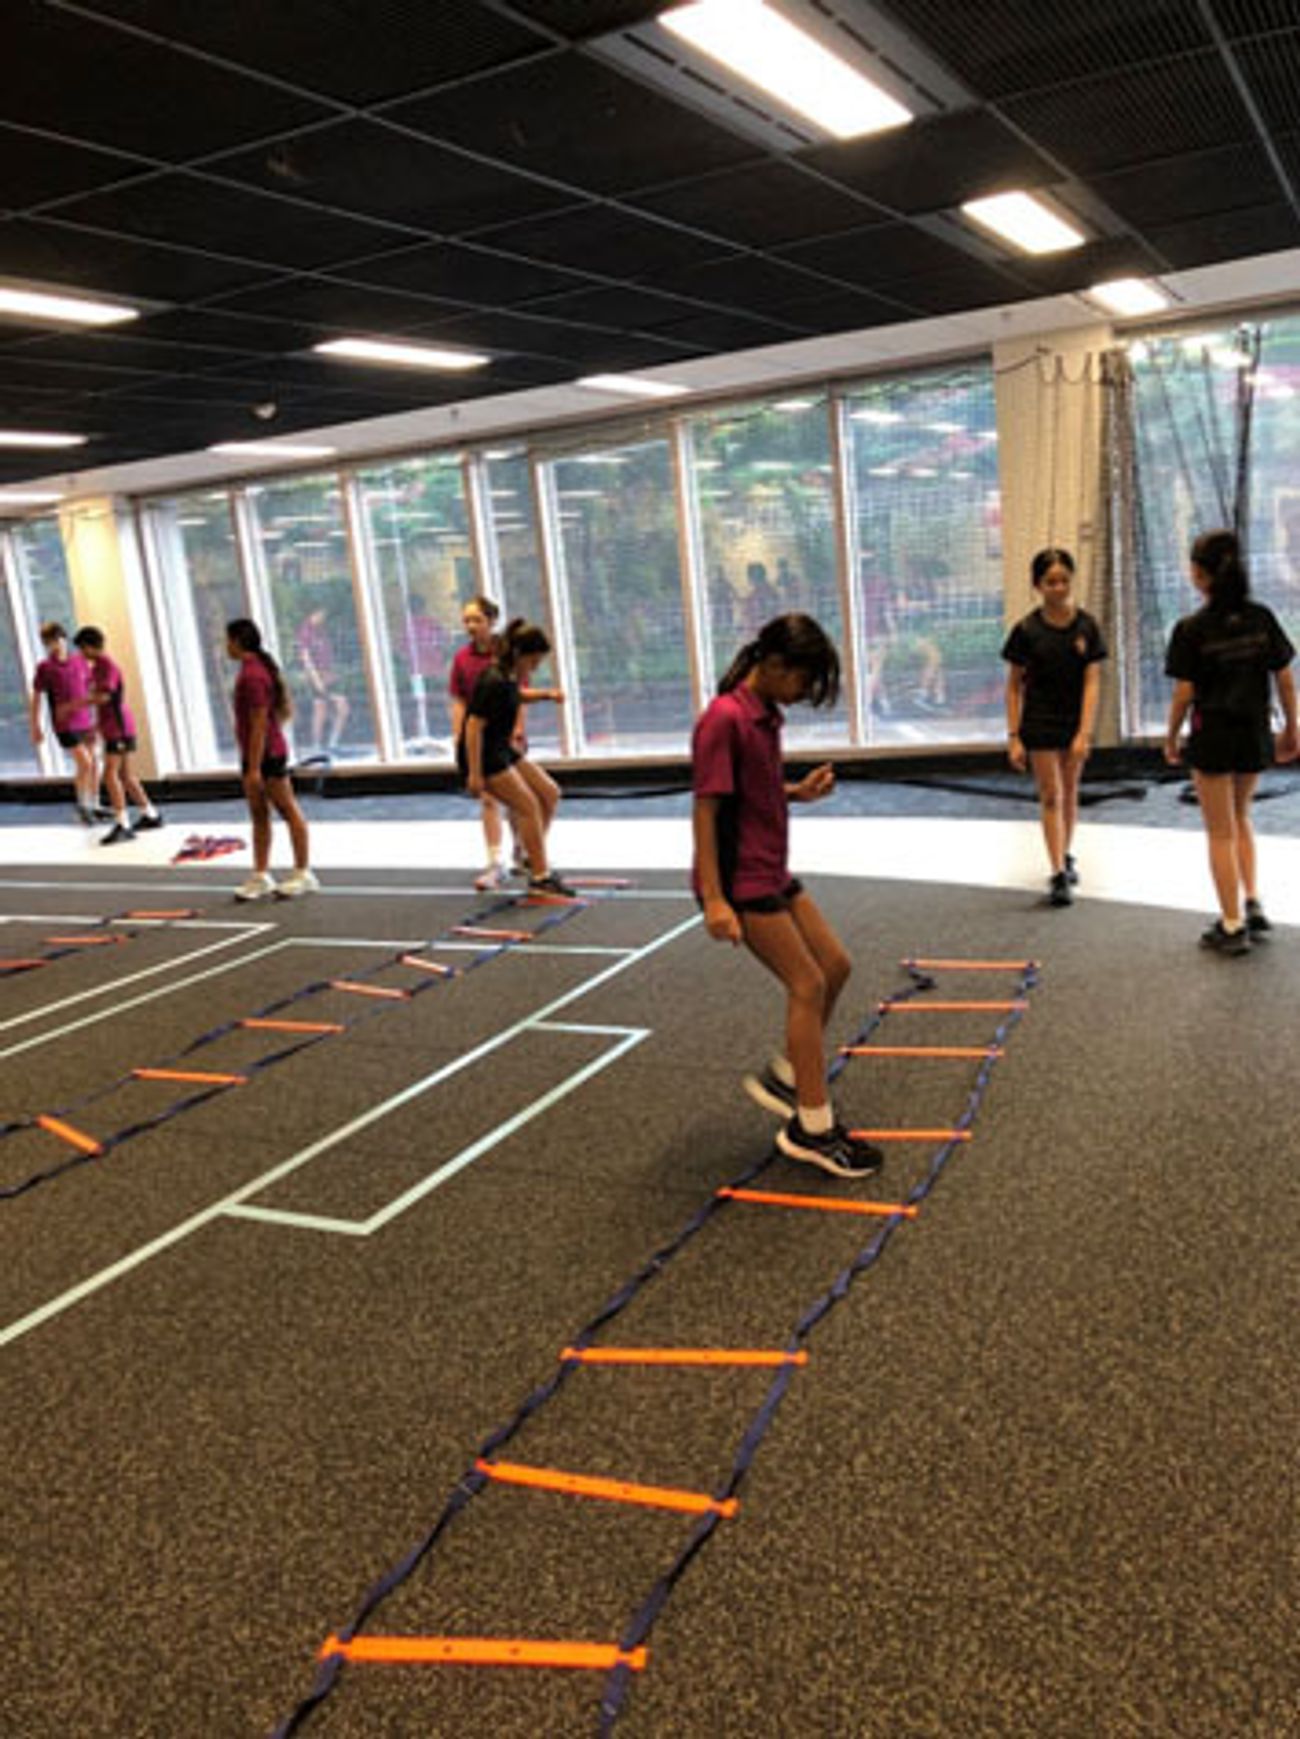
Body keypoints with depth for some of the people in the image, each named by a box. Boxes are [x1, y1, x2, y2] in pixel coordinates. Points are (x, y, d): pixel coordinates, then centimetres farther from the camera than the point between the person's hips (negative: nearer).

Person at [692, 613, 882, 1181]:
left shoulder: (764, 716, 9)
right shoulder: (724, 719, -19)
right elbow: (705, 809, -21)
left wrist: (800, 791, 2)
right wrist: (714, 900, -24)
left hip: (772, 872, 10)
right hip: (740, 878, -10)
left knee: (835, 965, 12)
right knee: (808, 985, -7)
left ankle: (785, 1077, 25)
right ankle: (813, 1128, 3)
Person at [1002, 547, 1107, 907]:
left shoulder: (1086, 625, -5)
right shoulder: (1027, 630, -9)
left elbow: (1092, 682, -8)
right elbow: (1014, 686, -4)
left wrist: (1084, 732, -17)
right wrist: (1013, 736, -8)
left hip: (1075, 721, 2)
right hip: (1040, 723, -2)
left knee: (1069, 794, 14)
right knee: (1050, 796, -4)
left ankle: (1066, 856, 33)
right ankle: (1059, 874, -4)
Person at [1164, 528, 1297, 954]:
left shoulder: (1192, 629, -13)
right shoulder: (1262, 619, -1)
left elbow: (1184, 693, -11)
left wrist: (1171, 739, 2)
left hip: (1213, 736, -4)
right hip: (1255, 735, 4)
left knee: (1221, 833, 6)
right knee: (1240, 819, 25)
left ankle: (1233, 926, 10)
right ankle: (1253, 904, 16)